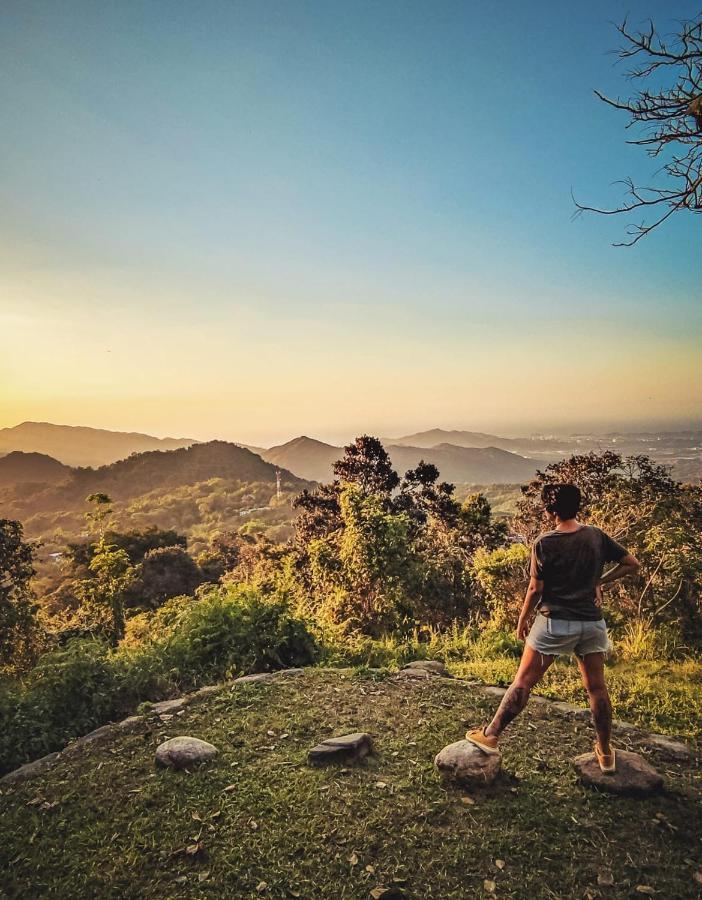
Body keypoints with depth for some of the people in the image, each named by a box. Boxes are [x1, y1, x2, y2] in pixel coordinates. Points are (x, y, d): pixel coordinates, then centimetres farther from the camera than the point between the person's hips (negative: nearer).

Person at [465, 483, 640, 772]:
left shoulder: (544, 543, -12)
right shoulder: (596, 536, 0)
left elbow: (536, 588, -10)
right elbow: (632, 564, 6)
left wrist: (522, 620, 2)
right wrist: (600, 581, 12)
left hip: (555, 622, -4)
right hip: (592, 623, 4)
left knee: (523, 681, 4)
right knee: (596, 686, 16)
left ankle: (491, 735, 12)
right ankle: (605, 752, 29)